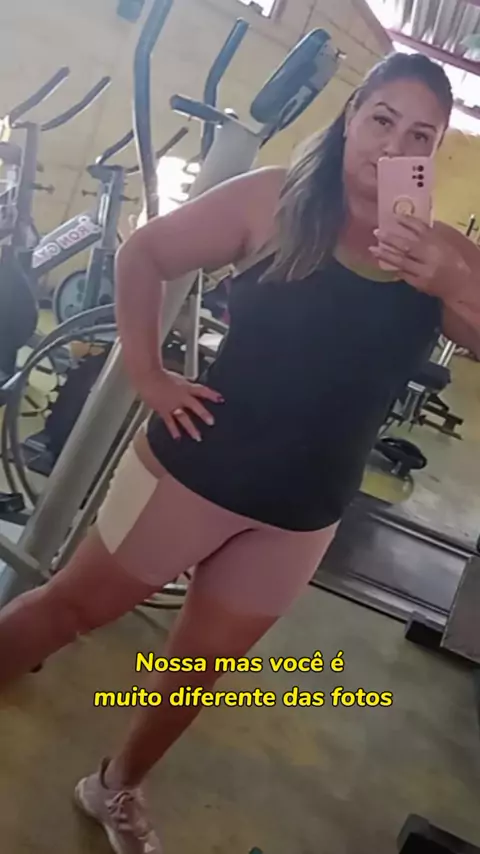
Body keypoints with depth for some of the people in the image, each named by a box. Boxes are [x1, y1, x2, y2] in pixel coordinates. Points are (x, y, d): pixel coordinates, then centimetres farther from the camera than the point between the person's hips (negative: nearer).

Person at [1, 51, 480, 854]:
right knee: (73, 606, 12)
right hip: (196, 468, -2)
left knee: (200, 662, 18)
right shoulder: (274, 198, -9)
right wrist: (147, 375, -10)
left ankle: (117, 789, 44)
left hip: (300, 513, 3)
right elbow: (142, 254, -2)